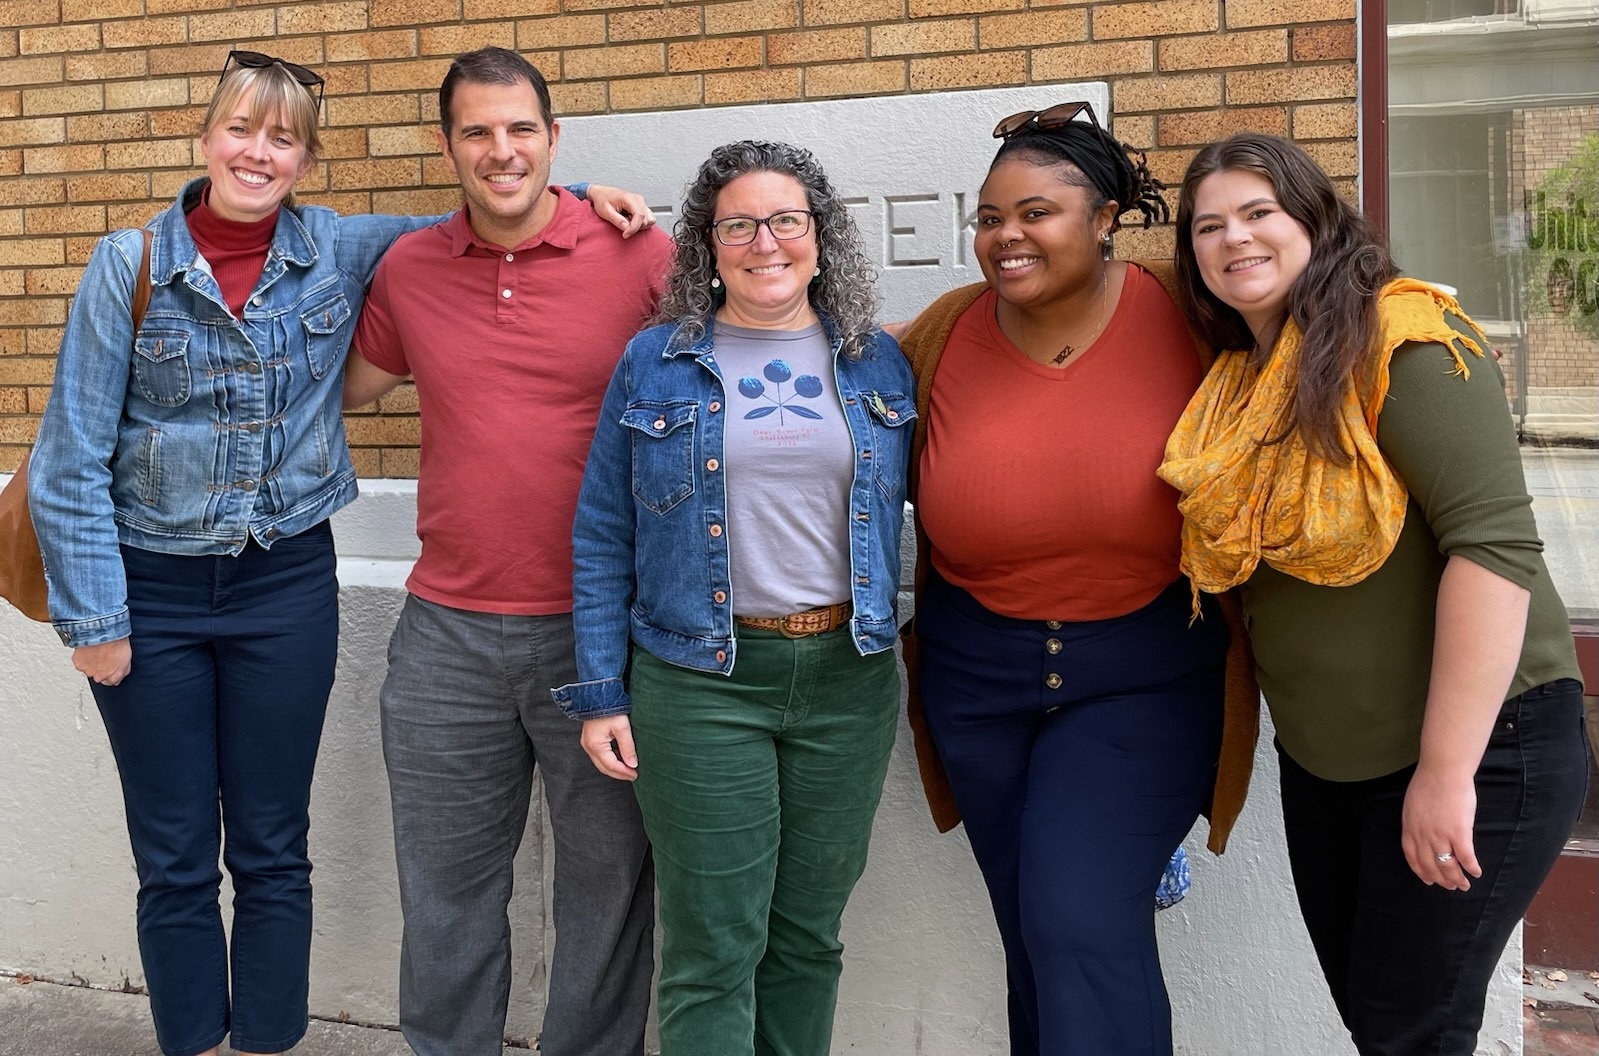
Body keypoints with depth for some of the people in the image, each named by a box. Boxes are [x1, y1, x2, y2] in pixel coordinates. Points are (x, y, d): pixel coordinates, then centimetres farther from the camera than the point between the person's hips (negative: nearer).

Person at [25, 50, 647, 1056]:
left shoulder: (341, 250, -2)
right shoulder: (130, 264, -6)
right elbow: (72, 457, -5)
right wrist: (94, 616, -9)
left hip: (287, 582, 1)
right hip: (154, 588, -1)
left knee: (273, 851, 11)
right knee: (174, 861, 9)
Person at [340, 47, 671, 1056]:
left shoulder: (641, 255, -6)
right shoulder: (408, 269, 6)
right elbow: (346, 385, 22)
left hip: (599, 629, -2)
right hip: (447, 634, 3)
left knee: (608, 881, 11)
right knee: (446, 887, 16)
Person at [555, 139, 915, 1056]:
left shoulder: (880, 364, 7)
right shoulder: (655, 363, 2)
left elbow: (900, 515, 12)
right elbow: (603, 536, 2)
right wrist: (599, 694, -3)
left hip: (849, 678, 3)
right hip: (701, 679, -2)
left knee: (810, 935, 13)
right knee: (714, 950, 1)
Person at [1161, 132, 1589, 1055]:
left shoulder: (1406, 345, -18)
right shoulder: (1234, 385, 5)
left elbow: (1494, 544, -26)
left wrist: (1447, 771, -27)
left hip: (1474, 747, -7)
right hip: (1322, 761, 7)